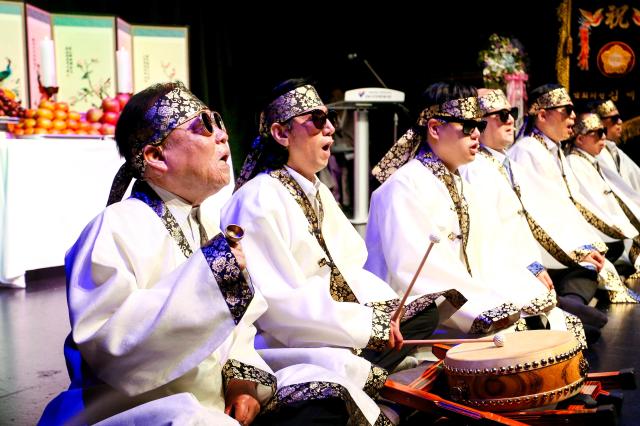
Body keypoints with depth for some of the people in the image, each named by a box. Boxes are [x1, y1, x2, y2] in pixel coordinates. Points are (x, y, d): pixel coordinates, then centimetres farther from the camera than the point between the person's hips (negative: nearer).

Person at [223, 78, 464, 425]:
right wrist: (367, 324, -21)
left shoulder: (317, 191, 13)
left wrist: (381, 306, -5)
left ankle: (357, 389, -1)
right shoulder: (259, 201, -18)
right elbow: (278, 305, -25)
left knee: (422, 312, 11)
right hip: (285, 342, -10)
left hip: (333, 323, 10)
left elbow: (345, 265, 14)